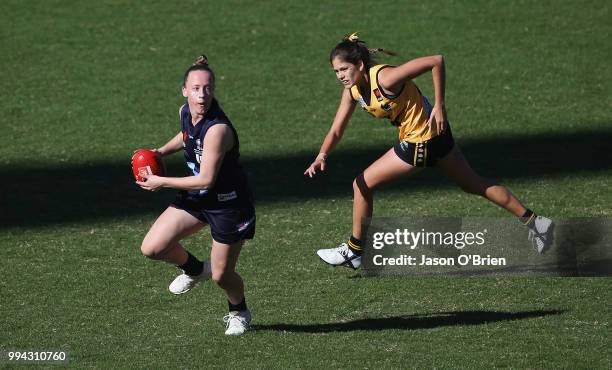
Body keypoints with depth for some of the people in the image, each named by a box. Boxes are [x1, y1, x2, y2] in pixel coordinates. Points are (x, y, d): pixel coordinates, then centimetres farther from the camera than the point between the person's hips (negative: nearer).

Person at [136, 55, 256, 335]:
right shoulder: (185, 112, -7)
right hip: (196, 197, 7)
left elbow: (206, 180, -28)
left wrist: (162, 182, -19)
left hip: (229, 204, -7)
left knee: (221, 275, 3)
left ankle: (239, 312, 38)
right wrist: (162, 152, 5)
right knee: (152, 248, -5)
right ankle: (194, 269, 26)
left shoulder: (217, 128, -31)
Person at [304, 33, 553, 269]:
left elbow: (437, 61, -28)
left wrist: (439, 106, -26)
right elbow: (336, 131, -1)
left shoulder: (384, 78, -27)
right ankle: (533, 222, 28)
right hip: (434, 135, 9)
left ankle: (355, 251, 14)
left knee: (362, 185, -1)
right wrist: (321, 156, -20)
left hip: (421, 143, -9)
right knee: (474, 184, 20)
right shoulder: (352, 90, -2)